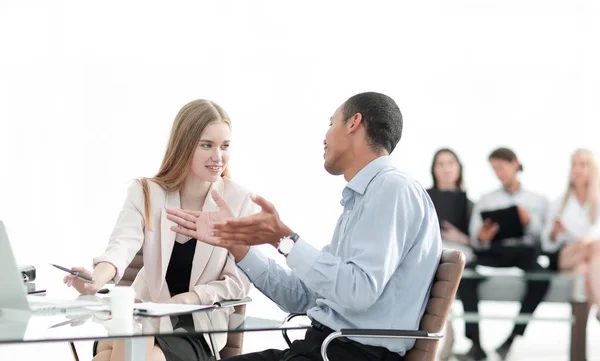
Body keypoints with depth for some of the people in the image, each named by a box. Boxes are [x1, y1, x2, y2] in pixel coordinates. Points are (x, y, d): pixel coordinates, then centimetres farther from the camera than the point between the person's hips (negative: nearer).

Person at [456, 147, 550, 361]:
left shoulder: (538, 200, 21)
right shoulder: (486, 200, 23)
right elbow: (475, 240, 11)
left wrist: (529, 221, -11)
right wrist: (481, 237, -13)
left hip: (526, 250, -1)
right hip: (494, 252, 1)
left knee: (541, 278, -37)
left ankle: (511, 340, -29)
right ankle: (476, 343, -35)